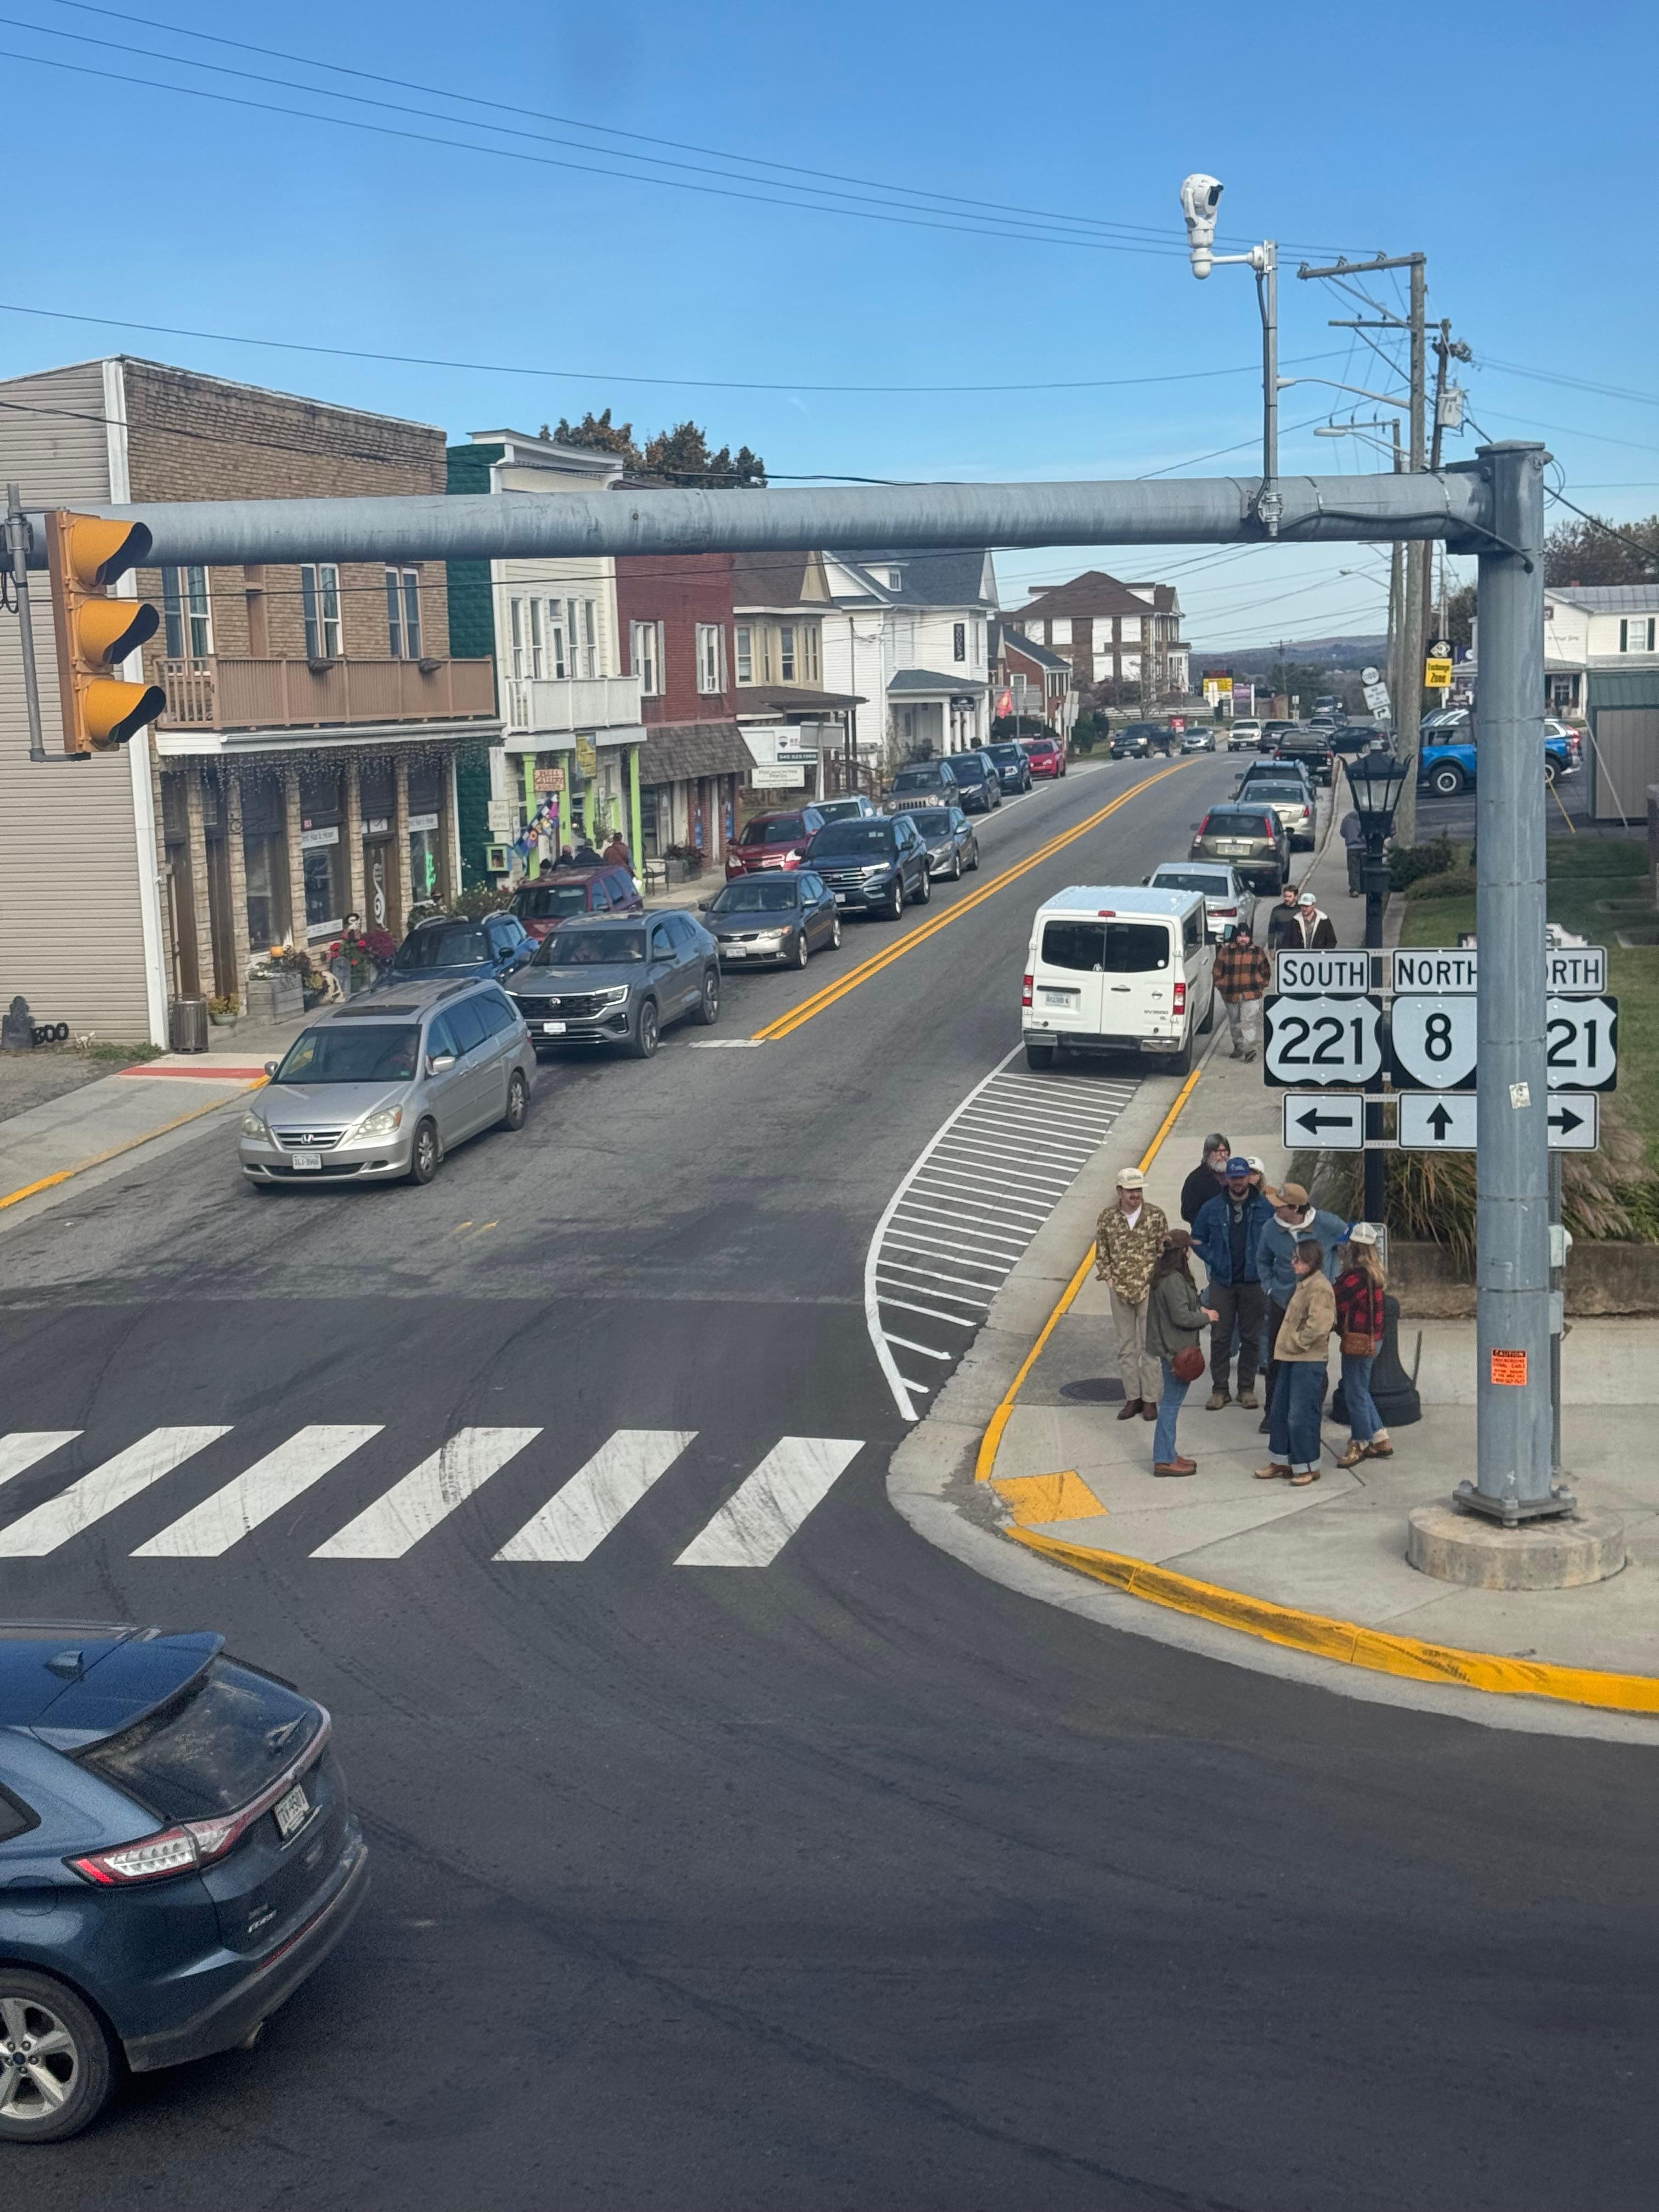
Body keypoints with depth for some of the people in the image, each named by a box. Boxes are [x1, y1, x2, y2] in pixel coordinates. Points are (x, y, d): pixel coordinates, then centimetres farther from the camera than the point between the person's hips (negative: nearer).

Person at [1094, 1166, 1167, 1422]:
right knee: (1126, 1348, 9)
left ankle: (1150, 1399, 9)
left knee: (1149, 1346, 2)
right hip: (1120, 1293, 2)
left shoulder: (1156, 1215, -5)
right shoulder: (1108, 1218, 0)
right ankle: (1132, 1398, 18)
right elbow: (1101, 1254, 9)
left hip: (1149, 1290, -2)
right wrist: (1108, 1279, 0)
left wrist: (1156, 1280, -7)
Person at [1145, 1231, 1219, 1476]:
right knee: (1171, 1403, -3)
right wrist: (1206, 1317, -8)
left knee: (1170, 1402, 17)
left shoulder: (1162, 1275, 8)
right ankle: (1164, 1461, 3)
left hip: (1169, 1348, 10)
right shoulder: (1174, 1280, -22)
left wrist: (1198, 1310, 11)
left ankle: (1168, 1454, 26)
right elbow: (1181, 1317, -23)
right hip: (1177, 1350, -10)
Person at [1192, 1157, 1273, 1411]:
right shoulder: (1212, 1208, 2)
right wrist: (1214, 1261, 0)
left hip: (1253, 1283, -1)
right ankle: (1219, 1390, 8)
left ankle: (1247, 1389, 16)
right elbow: (1198, 1240, 12)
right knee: (1220, 1337, 1)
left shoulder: (1264, 1208, -1)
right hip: (1222, 1283, 1)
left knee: (1251, 1337, 6)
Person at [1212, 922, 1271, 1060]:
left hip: (1251, 995, -2)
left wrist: (1261, 986, 7)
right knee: (1234, 1023, 14)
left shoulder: (1258, 952, 3)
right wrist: (1221, 986, 4)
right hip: (1231, 995, 2)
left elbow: (1266, 971, 14)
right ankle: (1238, 1047, 30)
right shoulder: (1226, 952, 1)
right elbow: (1218, 971, 8)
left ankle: (1249, 1049, -19)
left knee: (1248, 1021, -16)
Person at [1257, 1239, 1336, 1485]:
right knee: (1279, 1411, 15)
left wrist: (1297, 1343, -16)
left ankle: (1308, 1467, 7)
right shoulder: (1303, 1284, 15)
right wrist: (1286, 1345, 14)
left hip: (1309, 1362, -10)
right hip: (1291, 1358, 10)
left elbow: (1318, 1325, -25)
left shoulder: (1320, 1287, -17)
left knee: (1301, 1416, -5)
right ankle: (1281, 1461, 25)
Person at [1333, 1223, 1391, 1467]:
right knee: (1361, 1392, 19)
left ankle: (1359, 1444, 14)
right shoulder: (1372, 1272, 8)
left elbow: (1335, 1303, -22)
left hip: (1359, 1341, -10)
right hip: (1372, 1338, 10)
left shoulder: (1357, 1277, -23)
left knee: (1355, 1394, 2)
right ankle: (1381, 1441, 24)